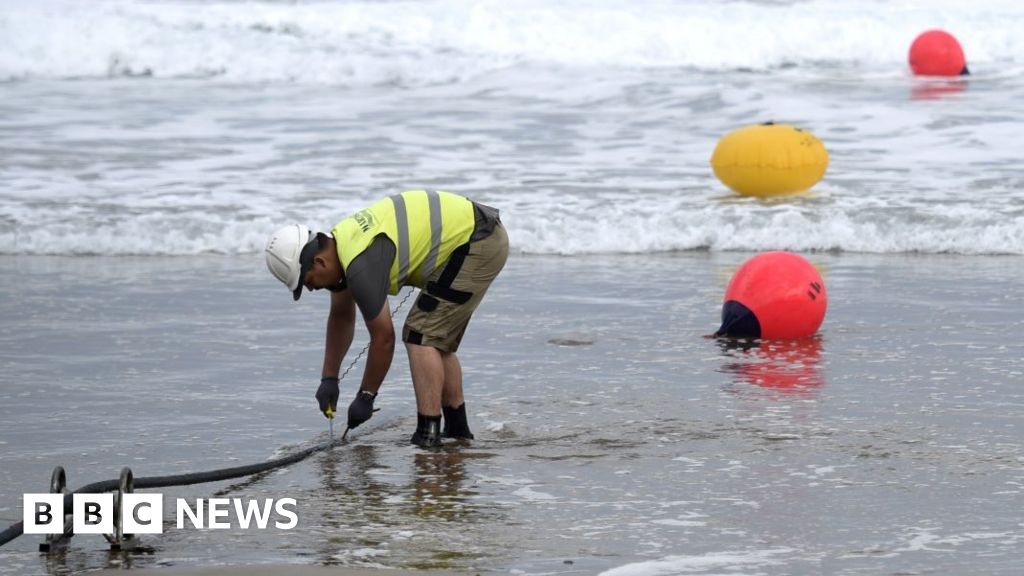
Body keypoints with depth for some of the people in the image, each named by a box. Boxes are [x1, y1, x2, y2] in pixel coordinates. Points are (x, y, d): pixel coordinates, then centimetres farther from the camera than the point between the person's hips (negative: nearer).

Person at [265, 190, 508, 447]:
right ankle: (457, 428, 23)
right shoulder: (338, 244, 5)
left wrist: (365, 397, -5)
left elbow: (383, 337, -17)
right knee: (436, 340, 17)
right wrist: (329, 379, 21)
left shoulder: (360, 264, -24)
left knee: (420, 336, -11)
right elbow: (341, 316, 20)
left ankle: (428, 434, -14)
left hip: (474, 242, -10)